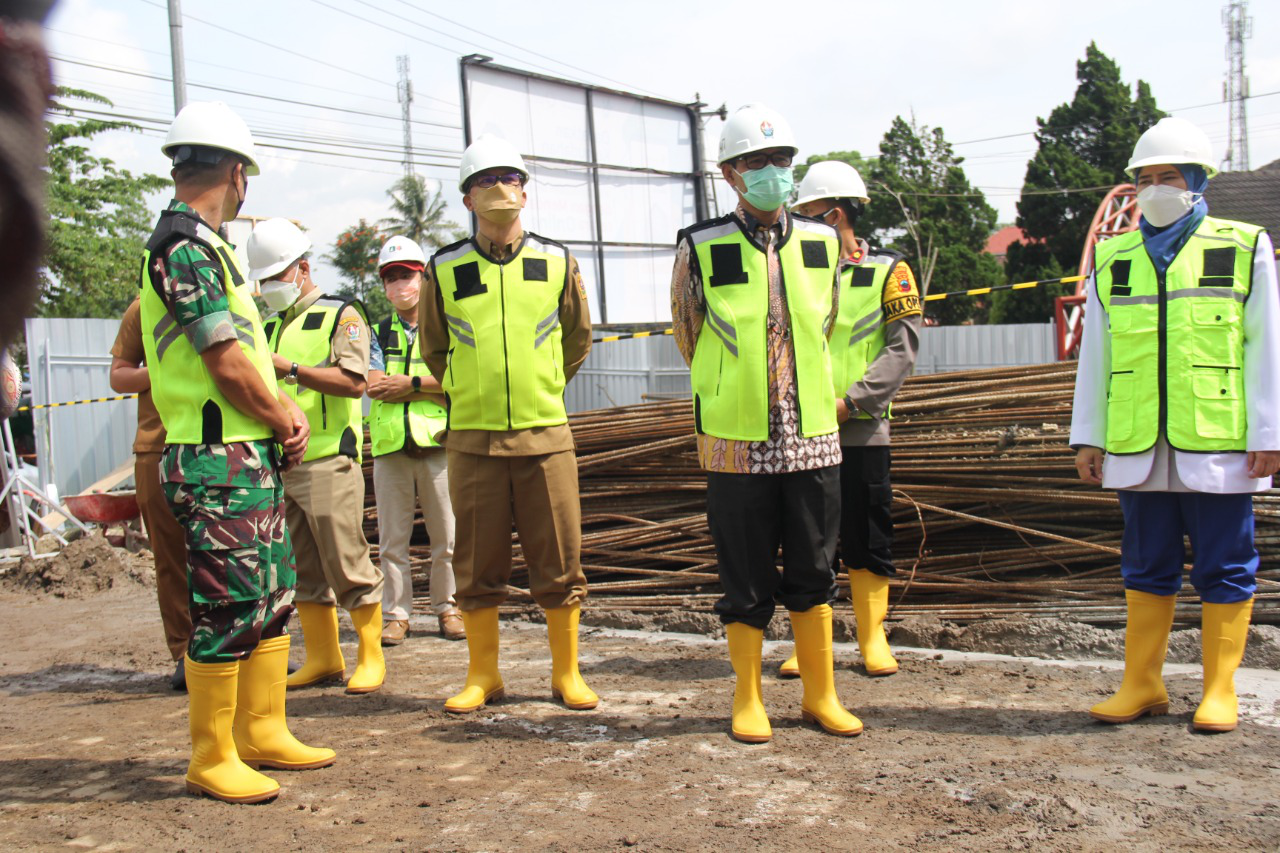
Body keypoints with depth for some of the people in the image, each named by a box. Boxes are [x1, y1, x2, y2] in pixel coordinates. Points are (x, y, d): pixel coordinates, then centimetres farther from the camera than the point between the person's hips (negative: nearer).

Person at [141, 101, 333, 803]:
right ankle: (212, 760, 8)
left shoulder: (204, 246, 18)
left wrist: (286, 410, 3)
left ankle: (262, 733, 25)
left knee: (272, 598, 14)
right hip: (219, 462, -10)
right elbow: (228, 368, -19)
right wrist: (285, 425, -4)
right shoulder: (184, 249, -14)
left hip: (253, 459, 10)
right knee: (227, 608, -4)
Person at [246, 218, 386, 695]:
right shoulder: (269, 326, 21)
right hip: (278, 463, 7)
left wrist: (290, 368, -20)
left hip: (328, 461, -7)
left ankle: (370, 657, 5)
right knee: (303, 568, 10)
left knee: (347, 562, -5)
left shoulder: (341, 316, 0)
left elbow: (353, 382, -14)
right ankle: (322, 658, 18)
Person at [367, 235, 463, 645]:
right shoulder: (377, 331, 15)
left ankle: (447, 608, 15)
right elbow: (374, 385, -3)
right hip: (390, 443, 1)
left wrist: (410, 383, -10)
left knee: (446, 536, 2)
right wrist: (434, 385, -8)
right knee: (392, 538, 3)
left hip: (439, 442, -1)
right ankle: (396, 614, 12)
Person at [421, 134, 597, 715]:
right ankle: (482, 674, 20)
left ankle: (566, 672, 17)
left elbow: (578, 338, 19)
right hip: (472, 438, 0)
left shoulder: (557, 263, 5)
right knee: (477, 565, 6)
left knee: (559, 561, 4)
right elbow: (433, 347, 17)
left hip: (545, 434, 0)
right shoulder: (445, 270, 3)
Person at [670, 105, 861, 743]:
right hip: (737, 443, -3)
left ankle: (820, 695, 23)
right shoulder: (701, 249, -3)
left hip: (813, 437, 3)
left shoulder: (823, 243, 6)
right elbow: (687, 331, 10)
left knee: (813, 573, 10)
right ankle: (748, 699, 20)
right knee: (746, 580, 5)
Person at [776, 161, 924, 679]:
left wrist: (851, 401, -15)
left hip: (862, 428, -2)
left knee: (867, 537, 5)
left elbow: (902, 348, -5)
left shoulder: (887, 271, 2)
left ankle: (872, 638, 18)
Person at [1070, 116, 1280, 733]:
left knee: (1224, 568, 4)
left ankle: (1219, 690, 15)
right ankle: (1142, 685, 18)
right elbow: (1095, 355, 13)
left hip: (1217, 444, -2)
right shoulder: (1112, 261, 13)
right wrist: (1088, 437, 9)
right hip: (1137, 447, 3)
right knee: (1146, 566, 9)